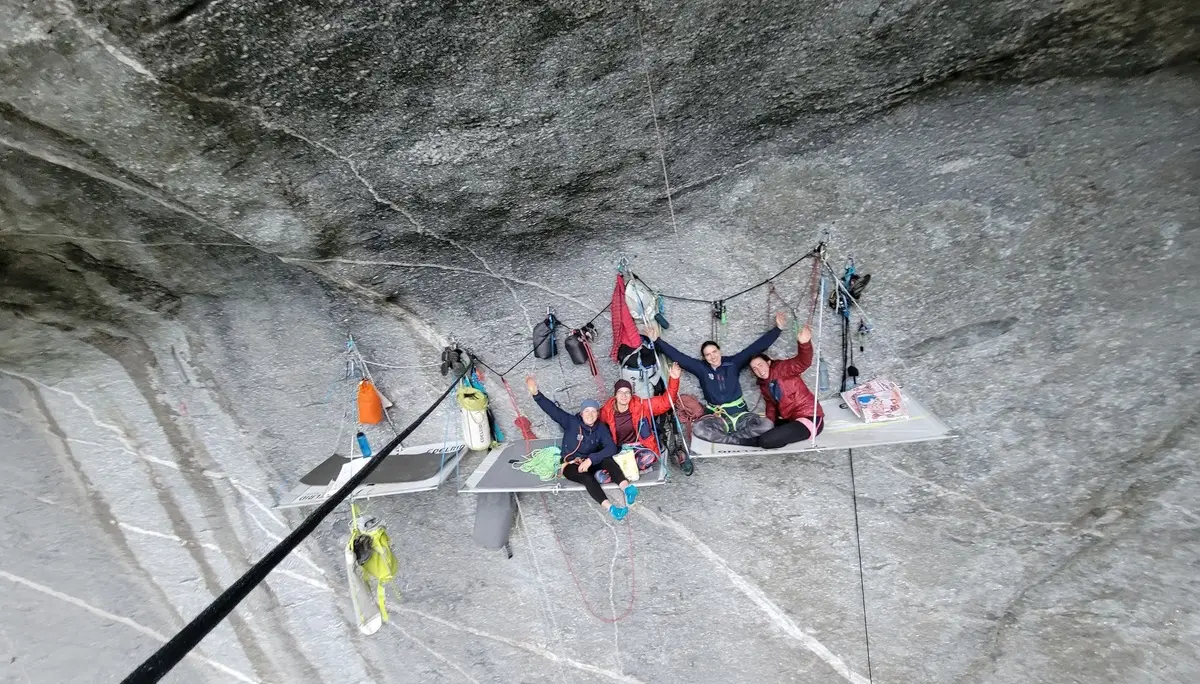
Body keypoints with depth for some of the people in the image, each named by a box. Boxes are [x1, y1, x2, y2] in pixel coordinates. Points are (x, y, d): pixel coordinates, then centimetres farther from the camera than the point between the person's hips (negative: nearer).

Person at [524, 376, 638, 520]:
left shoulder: (601, 428, -5)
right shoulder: (571, 422, -11)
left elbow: (611, 448, -19)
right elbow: (552, 409, -23)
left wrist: (590, 459, -32)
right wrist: (536, 393, -38)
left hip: (590, 463, 3)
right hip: (571, 465, -3)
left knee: (607, 459, -28)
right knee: (587, 477, -35)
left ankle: (626, 488, -45)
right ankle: (610, 508, -49)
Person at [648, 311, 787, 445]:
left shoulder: (733, 363, 7)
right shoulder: (701, 368, 6)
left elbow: (756, 347, 5)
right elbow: (677, 356, 1)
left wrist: (777, 328, 1)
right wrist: (657, 341, -6)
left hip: (740, 413, 1)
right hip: (717, 417, -1)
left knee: (766, 425, -28)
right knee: (698, 428, -35)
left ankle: (720, 437, -21)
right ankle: (742, 440, -25)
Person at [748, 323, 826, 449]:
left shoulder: (781, 368, -10)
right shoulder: (763, 385, 14)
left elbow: (802, 362, -29)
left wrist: (804, 343, -50)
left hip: (809, 418, -9)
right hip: (791, 420, 9)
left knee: (765, 441, -23)